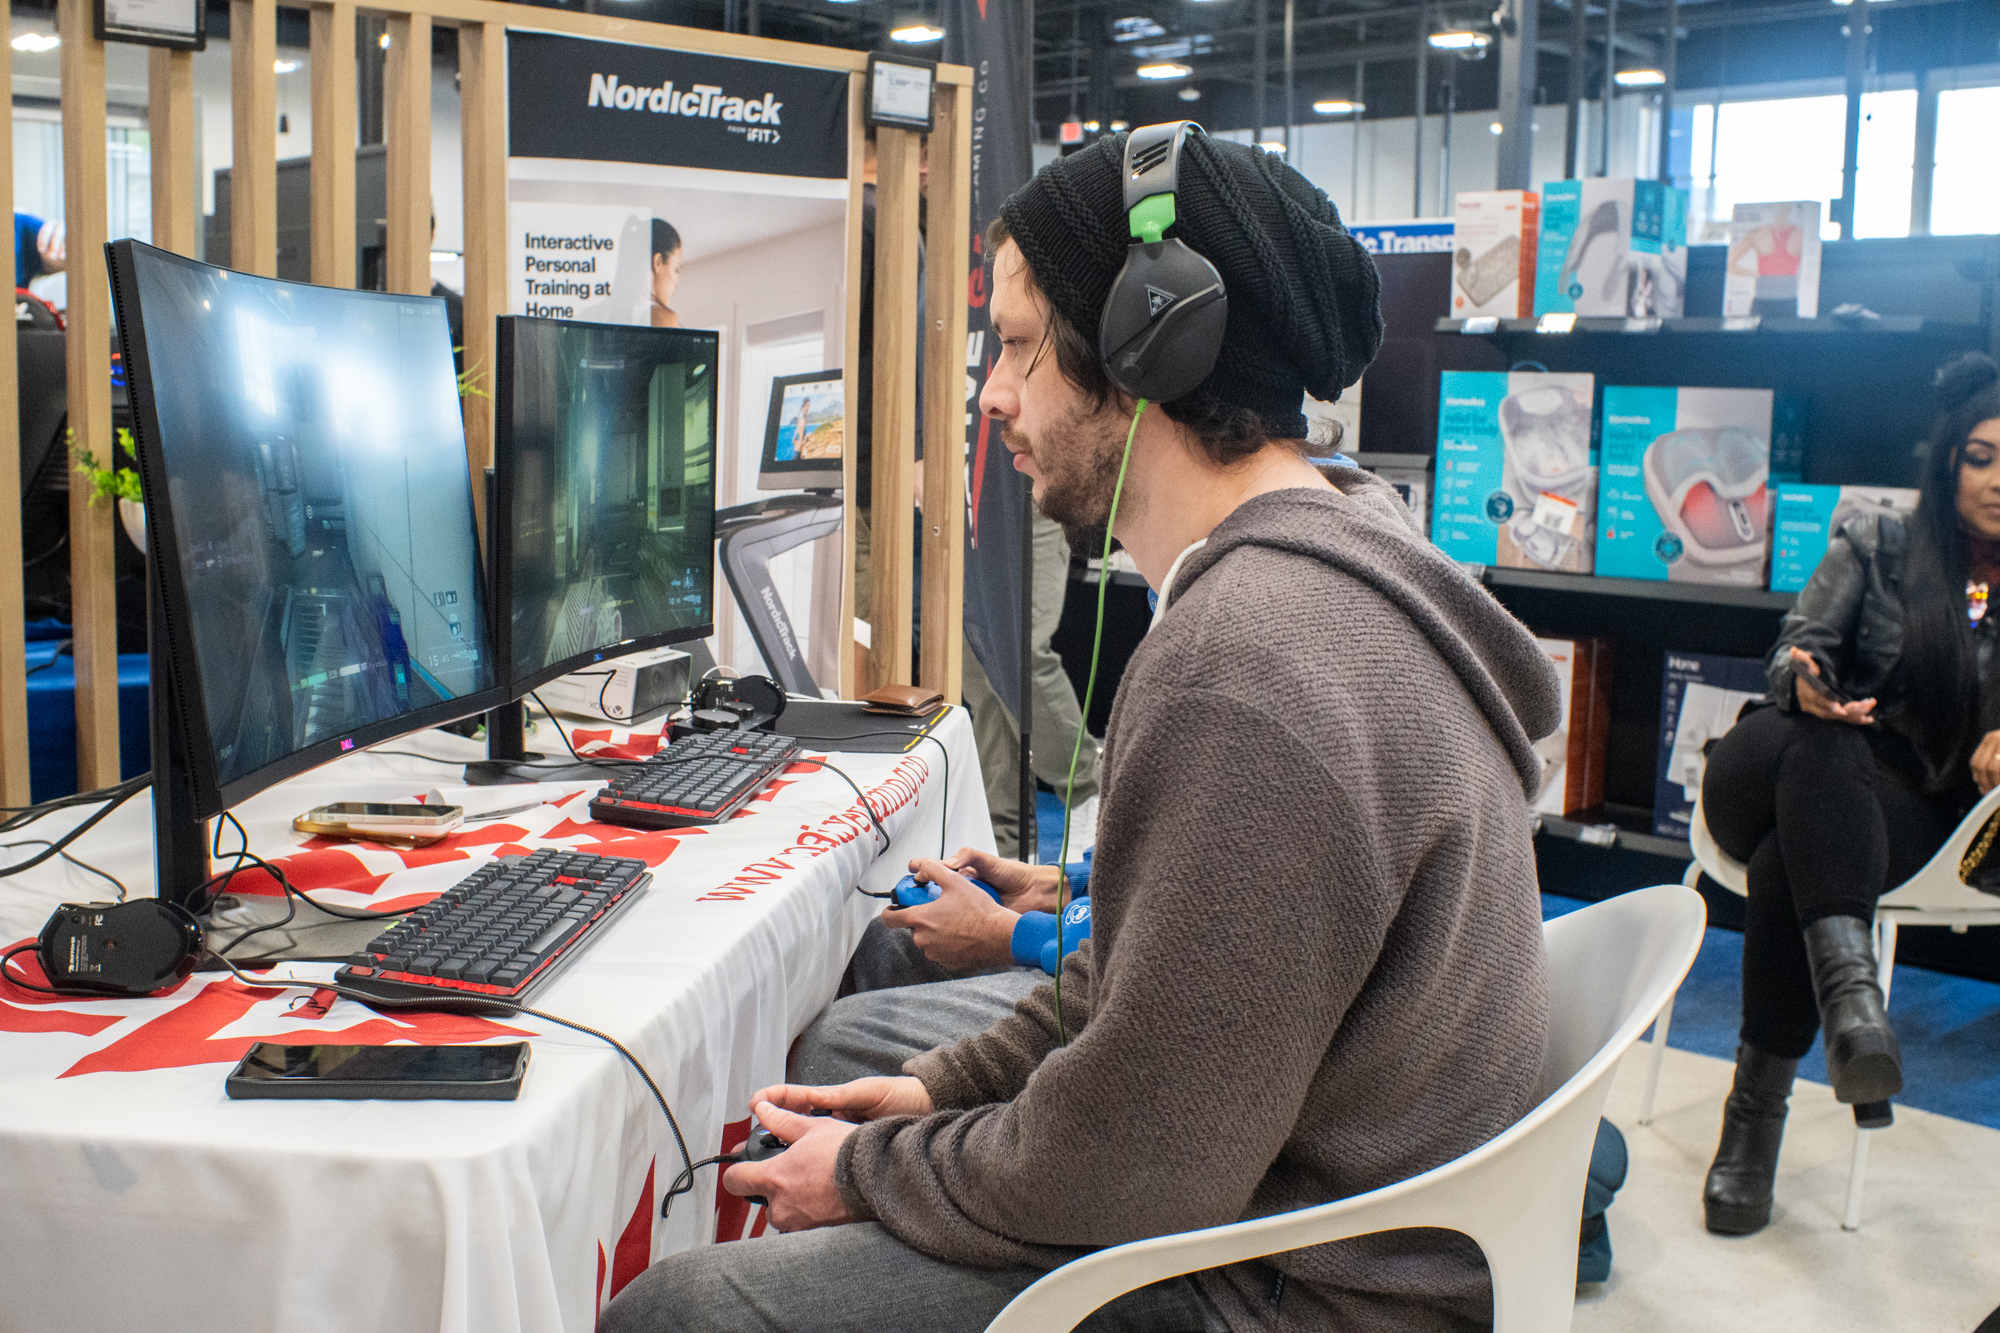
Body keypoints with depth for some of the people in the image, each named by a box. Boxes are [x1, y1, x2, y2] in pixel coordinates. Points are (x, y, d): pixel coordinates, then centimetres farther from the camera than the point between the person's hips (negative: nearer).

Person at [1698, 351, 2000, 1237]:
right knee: (1815, 747, -38)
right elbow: (1798, 644, 3)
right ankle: (1849, 984, -54)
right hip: (1772, 773, 0)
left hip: (1910, 812, 0)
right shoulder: (1877, 546, 11)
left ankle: (1756, 1111, -31)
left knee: (1787, 859, -35)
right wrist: (1805, 682, -22)